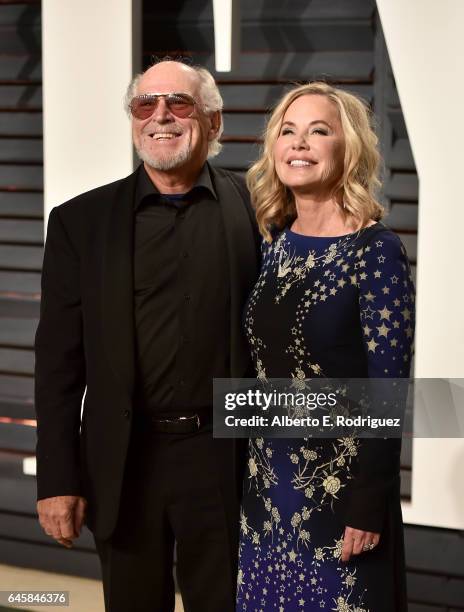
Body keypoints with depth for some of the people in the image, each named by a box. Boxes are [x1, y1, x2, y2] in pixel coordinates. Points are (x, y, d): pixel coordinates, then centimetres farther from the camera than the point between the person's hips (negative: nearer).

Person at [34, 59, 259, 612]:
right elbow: (59, 362, 1)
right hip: (123, 463, 1)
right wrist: (57, 480, -3)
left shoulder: (255, 210, 0)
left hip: (223, 460, -1)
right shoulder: (81, 222, 2)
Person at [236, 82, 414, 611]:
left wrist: (368, 508, -17)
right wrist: (246, 478, 11)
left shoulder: (376, 251, -13)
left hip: (339, 488, -6)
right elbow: (260, 369, 11)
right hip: (265, 483, 6)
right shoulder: (273, 244, 5)